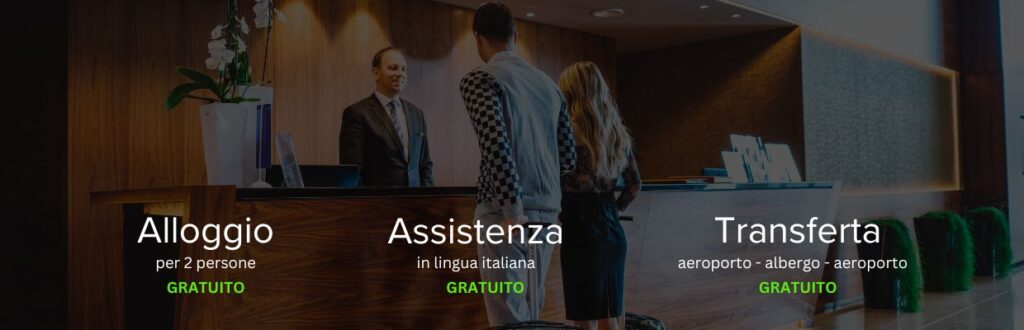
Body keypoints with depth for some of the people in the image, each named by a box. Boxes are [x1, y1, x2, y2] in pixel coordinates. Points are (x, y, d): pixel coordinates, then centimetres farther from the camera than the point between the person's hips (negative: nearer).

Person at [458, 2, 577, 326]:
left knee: (509, 317, -1)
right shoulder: (549, 84, 14)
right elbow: (569, 156, 15)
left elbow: (497, 144, -19)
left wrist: (513, 208, -18)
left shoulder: (478, 80, -5)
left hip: (504, 210, -6)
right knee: (530, 312, 17)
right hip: (548, 211, 7)